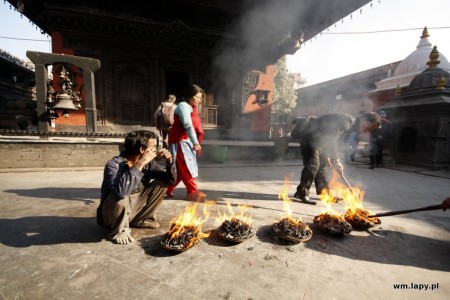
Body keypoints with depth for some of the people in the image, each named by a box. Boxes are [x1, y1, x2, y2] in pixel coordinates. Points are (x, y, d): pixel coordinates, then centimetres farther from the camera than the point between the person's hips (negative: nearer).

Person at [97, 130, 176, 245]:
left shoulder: (148, 163, -8)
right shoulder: (114, 164, -26)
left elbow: (171, 180, -3)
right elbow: (121, 191, -46)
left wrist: (169, 162, -20)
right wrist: (140, 164, -40)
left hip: (133, 209, 6)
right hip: (111, 214, -6)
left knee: (161, 183, -6)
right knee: (121, 196, -37)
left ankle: (141, 220, 8)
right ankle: (119, 231, -7)